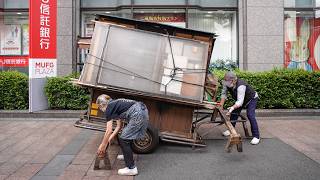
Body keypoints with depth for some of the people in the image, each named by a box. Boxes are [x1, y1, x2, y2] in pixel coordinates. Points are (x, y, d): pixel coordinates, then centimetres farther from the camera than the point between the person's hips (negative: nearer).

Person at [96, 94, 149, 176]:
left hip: (138, 115, -10)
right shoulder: (115, 105, 26)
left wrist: (102, 146, 9)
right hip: (143, 110, 10)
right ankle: (127, 155, 48)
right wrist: (109, 139, 28)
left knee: (123, 140, 0)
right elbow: (118, 126, 27)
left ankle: (131, 168, 3)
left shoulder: (109, 109, 1)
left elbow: (109, 131, -1)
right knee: (127, 136, 27)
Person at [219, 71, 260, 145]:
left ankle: (256, 136, -14)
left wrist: (232, 107, -61)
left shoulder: (240, 86, -43)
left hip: (251, 98, -7)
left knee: (250, 115, -21)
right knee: (234, 112, 5)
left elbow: (240, 101, -47)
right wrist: (221, 105, -18)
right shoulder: (226, 84, -23)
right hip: (240, 99, 8)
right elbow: (224, 94, -11)